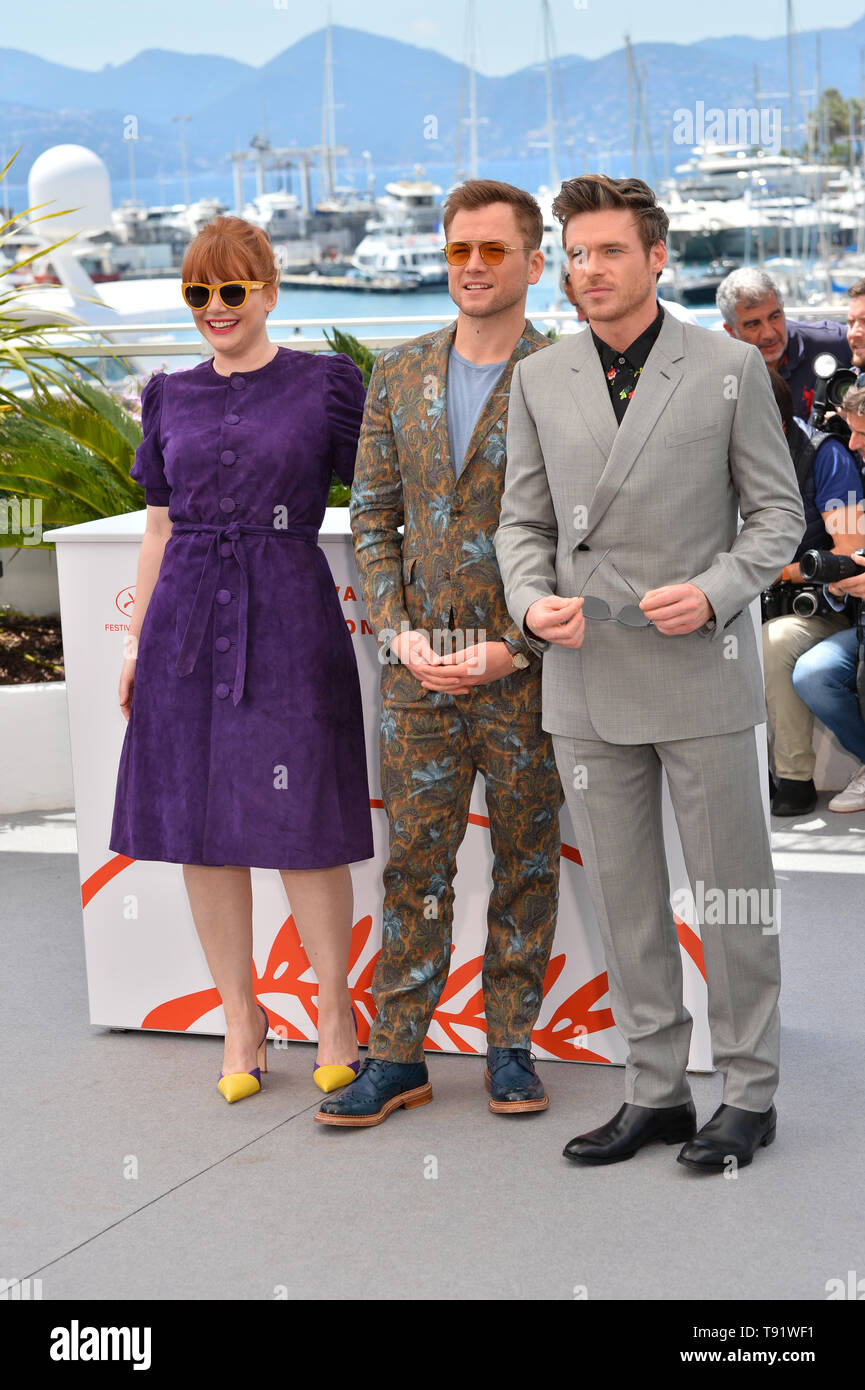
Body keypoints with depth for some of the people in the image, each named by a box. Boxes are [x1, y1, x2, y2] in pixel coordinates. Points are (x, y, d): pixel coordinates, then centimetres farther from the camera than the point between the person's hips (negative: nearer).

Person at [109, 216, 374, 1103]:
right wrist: (137, 641, 11)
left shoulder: (325, 386, 1)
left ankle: (335, 1008, 16)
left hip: (288, 623, -3)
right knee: (199, 827, 5)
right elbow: (160, 529, 15)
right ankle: (239, 1016, 18)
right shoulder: (171, 399, 11)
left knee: (303, 825, -2)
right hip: (187, 624, 4)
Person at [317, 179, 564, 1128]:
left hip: (528, 667, -3)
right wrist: (398, 632, -3)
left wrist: (513, 649, -13)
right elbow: (373, 515, 10)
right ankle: (396, 1057, 12)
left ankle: (511, 1045, 20)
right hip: (421, 667, 3)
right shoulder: (399, 375, 8)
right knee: (414, 862, 4)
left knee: (525, 862, 8)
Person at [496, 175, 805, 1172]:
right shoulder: (539, 381, 9)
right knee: (624, 899, 9)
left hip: (701, 674, -3)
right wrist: (532, 602, -7)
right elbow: (524, 520, 13)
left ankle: (749, 1093, 15)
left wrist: (713, 592, -14)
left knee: (731, 893, 3)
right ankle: (655, 1091, 20)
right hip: (587, 681, 3)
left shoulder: (730, 368, 0)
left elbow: (777, 509, 2)